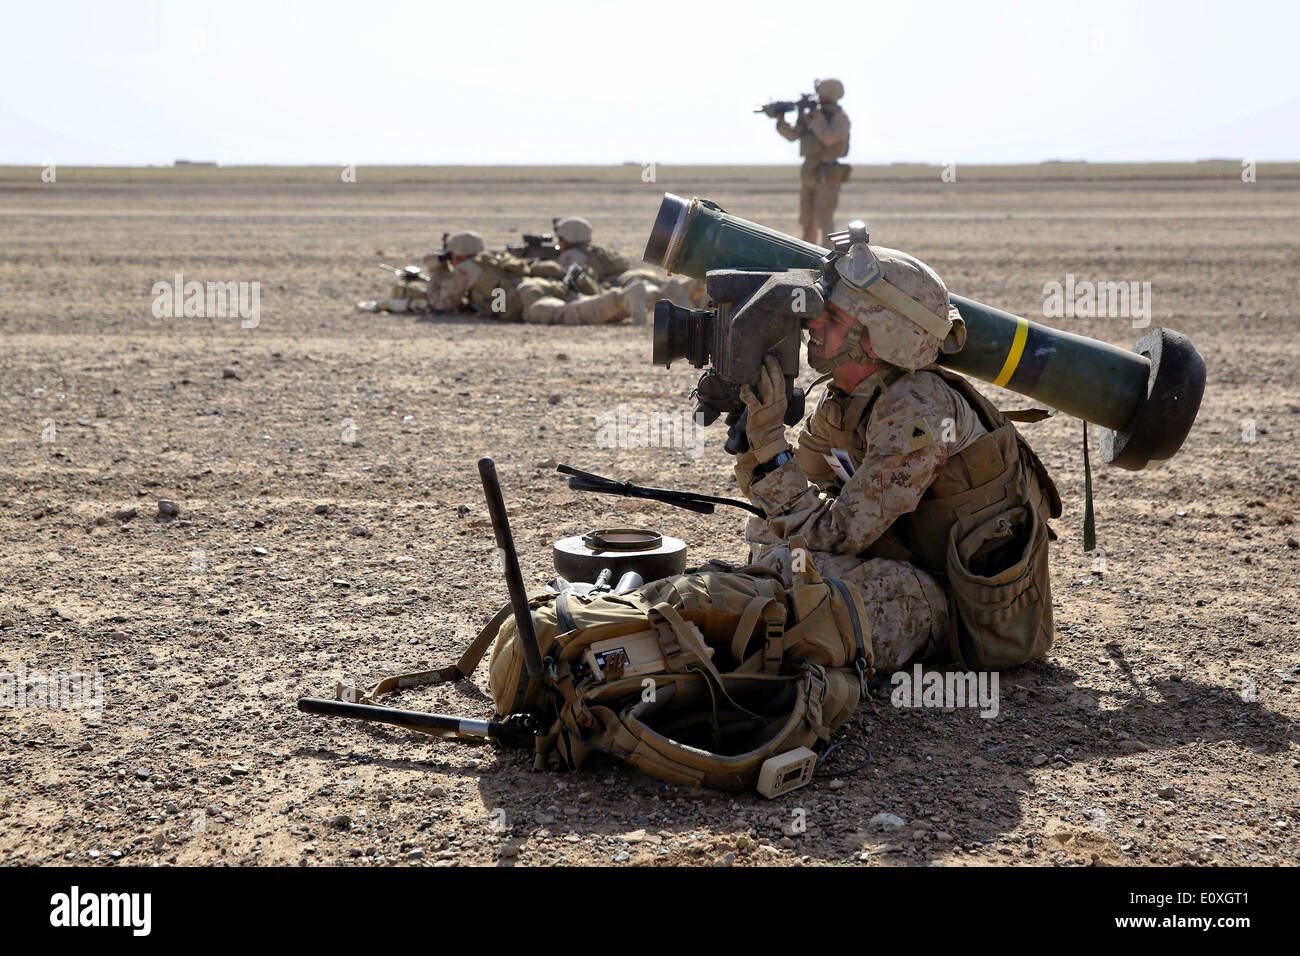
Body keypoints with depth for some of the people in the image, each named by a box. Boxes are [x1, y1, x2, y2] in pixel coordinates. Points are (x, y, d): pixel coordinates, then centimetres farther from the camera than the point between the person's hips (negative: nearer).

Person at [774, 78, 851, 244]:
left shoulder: (841, 118, -7)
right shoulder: (812, 114, 12)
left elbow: (829, 137, -24)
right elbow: (792, 135, 8)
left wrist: (815, 117, -17)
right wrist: (781, 119, -8)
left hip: (827, 175, -7)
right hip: (809, 174, 7)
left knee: (824, 218, -13)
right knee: (807, 221, 10)